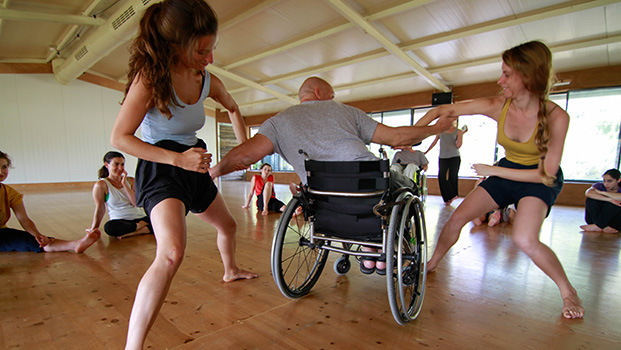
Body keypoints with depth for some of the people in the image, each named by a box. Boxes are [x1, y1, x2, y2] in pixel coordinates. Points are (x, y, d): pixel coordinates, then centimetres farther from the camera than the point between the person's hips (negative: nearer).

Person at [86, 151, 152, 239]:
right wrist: (94, 229, -4)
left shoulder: (130, 180, 8)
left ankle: (129, 233, -23)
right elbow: (99, 209, 1)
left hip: (140, 217, 2)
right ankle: (144, 226, -19)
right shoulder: (101, 185, 0)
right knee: (109, 227, -38)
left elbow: (136, 203, -3)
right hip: (120, 221, -2)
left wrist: (124, 184, -8)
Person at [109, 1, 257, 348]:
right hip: (161, 168, -7)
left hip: (195, 167, 7)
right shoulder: (150, 78, -20)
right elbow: (120, 137, -18)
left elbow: (233, 108, 19)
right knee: (172, 252, -30)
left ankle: (231, 270, 55)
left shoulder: (208, 81, -3)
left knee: (228, 225, 24)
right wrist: (177, 158, -28)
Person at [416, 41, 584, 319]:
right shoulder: (497, 107, -17)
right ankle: (432, 264, 20)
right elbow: (443, 110, -11)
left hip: (540, 180, -4)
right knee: (457, 217, -4)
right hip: (506, 173, 4)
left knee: (525, 240, -26)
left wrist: (492, 170, -21)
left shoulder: (556, 117, -26)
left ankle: (568, 291, 5)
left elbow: (546, 173, -20)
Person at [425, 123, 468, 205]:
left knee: (453, 177, -1)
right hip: (443, 157, 2)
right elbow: (434, 142, 17)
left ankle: (451, 196, 10)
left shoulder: (458, 131, 5)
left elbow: (458, 146, -5)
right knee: (441, 177, -7)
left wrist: (462, 133, -10)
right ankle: (451, 196, 2)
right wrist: (426, 151, 16)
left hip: (454, 157, -2)